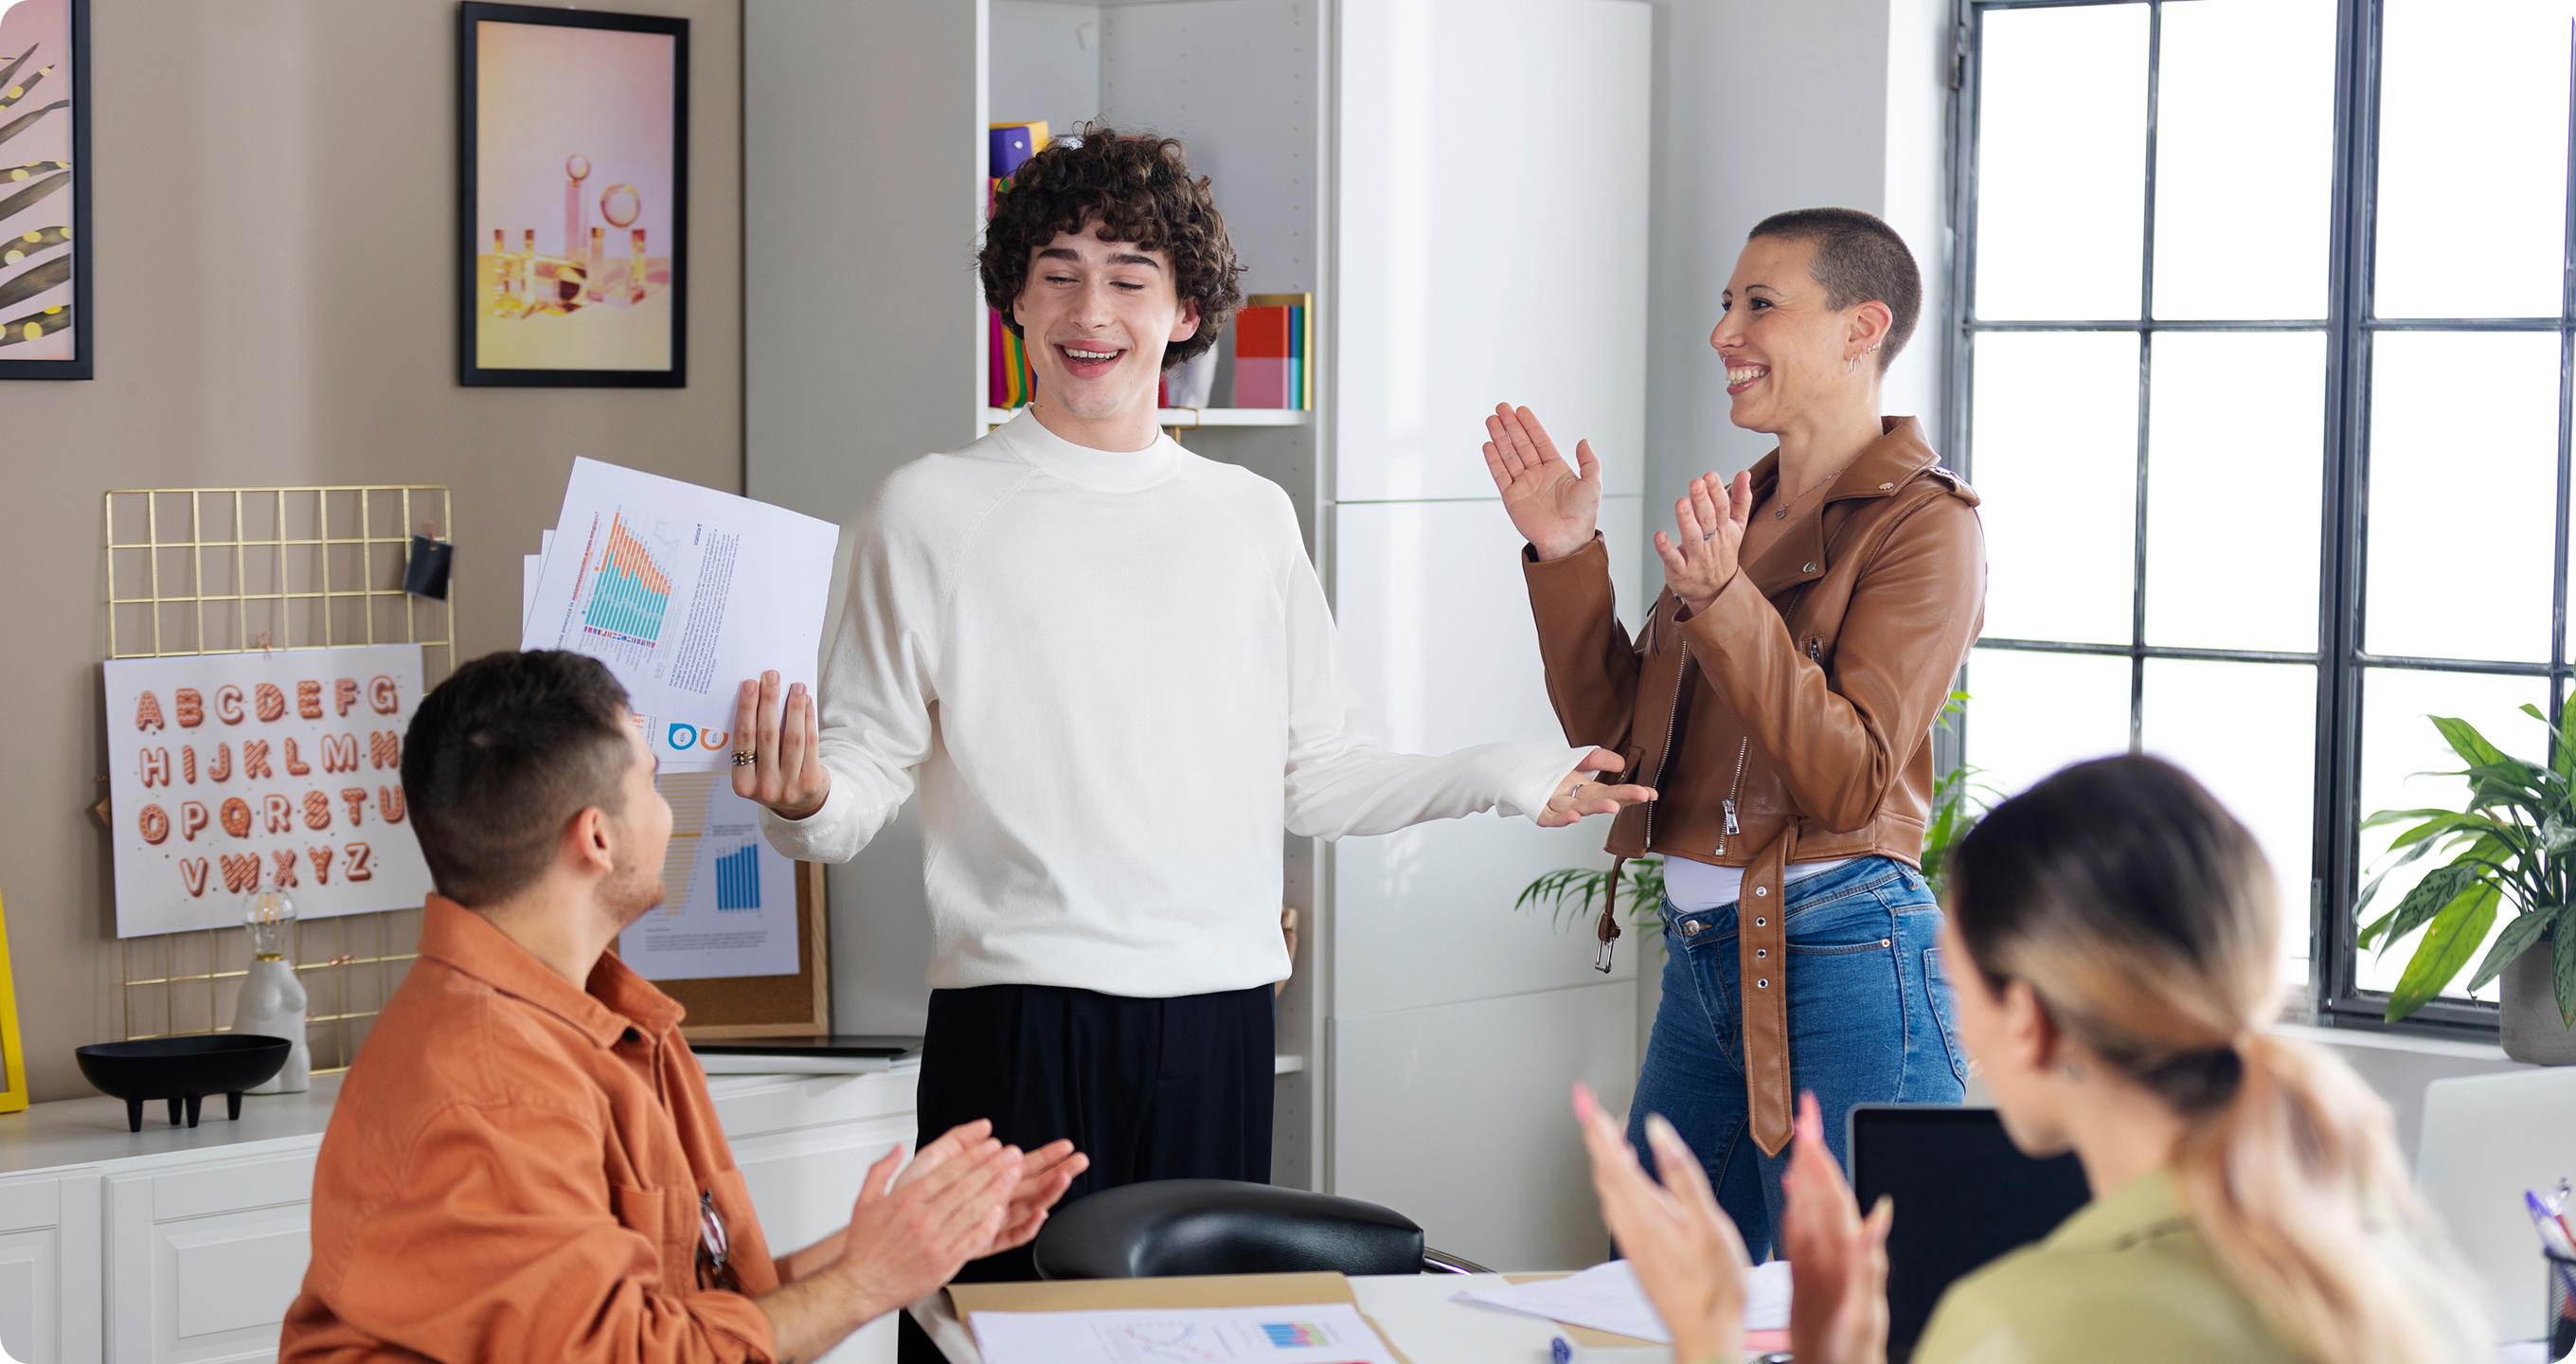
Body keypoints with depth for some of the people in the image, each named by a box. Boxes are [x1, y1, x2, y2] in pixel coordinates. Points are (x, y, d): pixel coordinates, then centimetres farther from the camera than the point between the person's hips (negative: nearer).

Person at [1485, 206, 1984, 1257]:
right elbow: (1615, 734, 14)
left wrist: (1721, 601, -27)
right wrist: (1567, 559, 4)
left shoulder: (1925, 521, -8)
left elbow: (1851, 782, -19)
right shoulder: (1743, 511, 15)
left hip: (1840, 961, -8)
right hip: (1701, 956, 8)